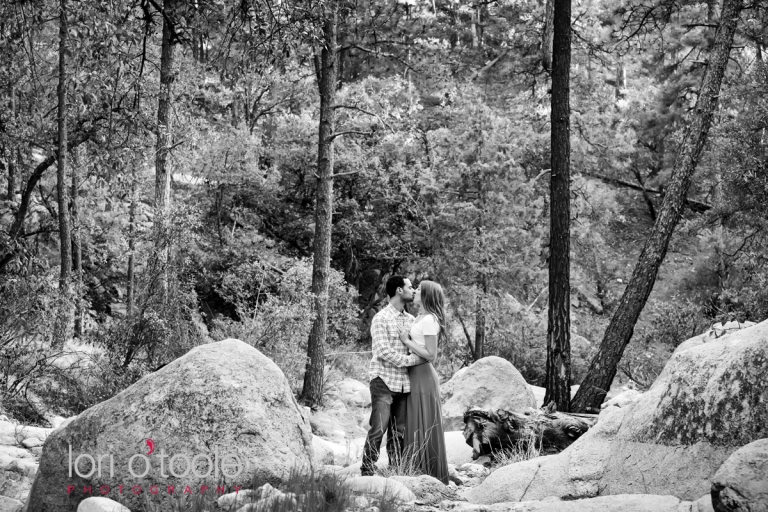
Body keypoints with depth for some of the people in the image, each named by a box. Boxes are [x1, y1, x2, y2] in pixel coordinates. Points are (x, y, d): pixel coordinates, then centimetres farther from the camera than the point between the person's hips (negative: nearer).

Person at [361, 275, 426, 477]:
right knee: (378, 429, -9)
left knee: (398, 432, 7)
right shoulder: (381, 318, -6)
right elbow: (383, 351, -13)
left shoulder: (410, 319, 14)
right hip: (384, 379, -6)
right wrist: (409, 360, -16)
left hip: (404, 382, 6)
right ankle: (367, 471, -4)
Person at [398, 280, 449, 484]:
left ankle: (431, 477, 5)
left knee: (424, 427, -3)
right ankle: (419, 473, 20)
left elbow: (430, 354, -19)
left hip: (423, 377, -10)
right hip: (415, 375, 10)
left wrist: (407, 341, -15)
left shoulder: (429, 320, -16)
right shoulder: (419, 318, 12)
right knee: (416, 426, 13)